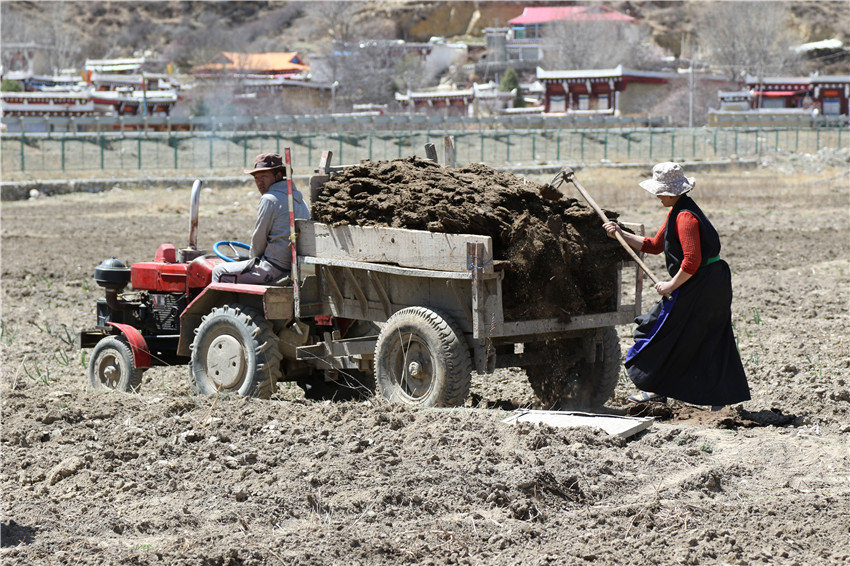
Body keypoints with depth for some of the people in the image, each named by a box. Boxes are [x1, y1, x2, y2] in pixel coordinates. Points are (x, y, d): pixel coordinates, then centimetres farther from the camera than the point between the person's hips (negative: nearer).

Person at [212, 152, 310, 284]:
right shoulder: (298, 198, 15)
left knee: (219, 272, 1)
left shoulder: (270, 199, -13)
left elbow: (258, 239, -8)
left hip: (275, 269, -10)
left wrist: (254, 257, 12)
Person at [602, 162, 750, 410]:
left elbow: (692, 261, -27)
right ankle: (719, 398, 15)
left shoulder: (685, 217, -20)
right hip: (715, 284, 10)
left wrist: (671, 286, -18)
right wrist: (621, 234, 15)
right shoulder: (677, 212, 14)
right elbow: (654, 246, 22)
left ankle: (657, 388, 11)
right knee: (712, 340, 12)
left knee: (666, 331, 1)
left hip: (700, 285, -10)